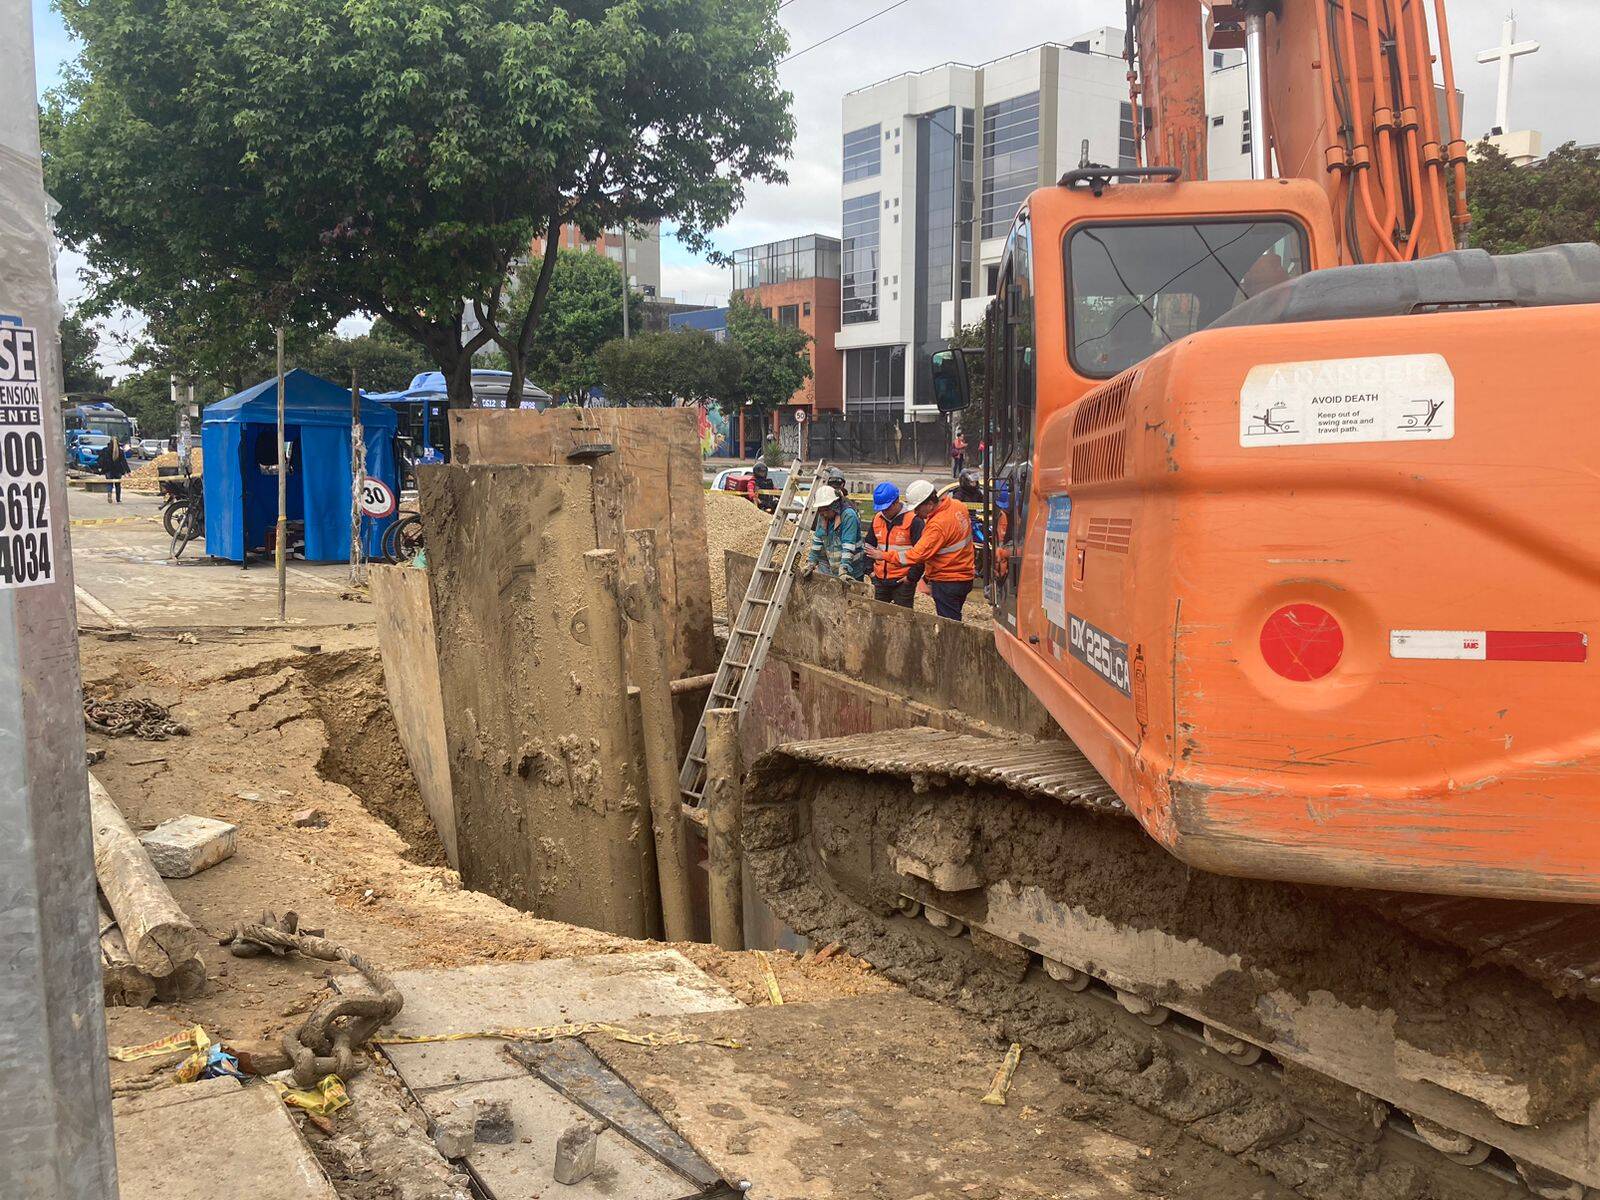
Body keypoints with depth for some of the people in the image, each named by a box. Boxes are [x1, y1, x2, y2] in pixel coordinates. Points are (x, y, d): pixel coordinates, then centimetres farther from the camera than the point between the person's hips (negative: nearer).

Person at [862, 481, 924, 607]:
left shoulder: (913, 521, -13)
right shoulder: (877, 519, 8)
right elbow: (869, 545, 21)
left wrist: (912, 577, -13)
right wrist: (870, 569, 12)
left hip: (903, 581, -6)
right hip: (880, 580, 6)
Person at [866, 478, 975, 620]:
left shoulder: (938, 524, -25)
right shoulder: (957, 505, 2)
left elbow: (918, 554, -25)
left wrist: (885, 555, -20)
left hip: (947, 582, -10)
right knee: (954, 620, 18)